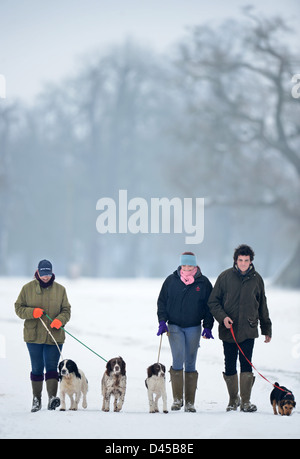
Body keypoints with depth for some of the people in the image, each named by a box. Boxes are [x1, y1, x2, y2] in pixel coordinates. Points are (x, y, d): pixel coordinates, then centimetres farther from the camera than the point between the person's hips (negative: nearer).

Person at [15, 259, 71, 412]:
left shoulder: (60, 289, 6)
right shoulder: (28, 288, 4)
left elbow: (66, 310, 7)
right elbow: (18, 308, 4)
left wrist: (60, 320, -14)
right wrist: (32, 312, -16)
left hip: (54, 336, 0)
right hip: (33, 335, 0)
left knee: (51, 367, -8)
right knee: (37, 368, 7)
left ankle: (52, 397, -16)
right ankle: (36, 399, 15)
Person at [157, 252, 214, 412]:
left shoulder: (203, 283, 3)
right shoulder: (171, 280, 4)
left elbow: (209, 306, 8)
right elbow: (162, 301, 9)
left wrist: (207, 327, 0)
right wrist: (162, 321, -2)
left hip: (194, 328, 1)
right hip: (175, 326, -1)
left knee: (190, 363, 4)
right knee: (178, 359, -15)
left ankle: (190, 402, 9)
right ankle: (177, 399, -8)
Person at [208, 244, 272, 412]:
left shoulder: (256, 279, 7)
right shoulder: (225, 277, 1)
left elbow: (262, 306, 16)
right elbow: (213, 302, 5)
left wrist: (267, 329, 18)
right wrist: (223, 317, -12)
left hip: (248, 329, 0)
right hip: (228, 329, 0)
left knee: (246, 364, -10)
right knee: (230, 366, 5)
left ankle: (246, 401, -6)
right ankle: (233, 399, 20)